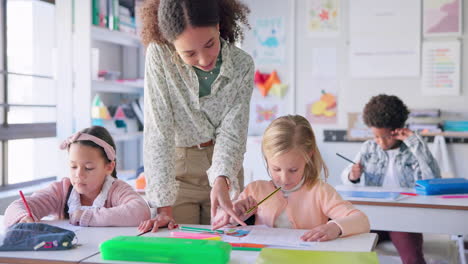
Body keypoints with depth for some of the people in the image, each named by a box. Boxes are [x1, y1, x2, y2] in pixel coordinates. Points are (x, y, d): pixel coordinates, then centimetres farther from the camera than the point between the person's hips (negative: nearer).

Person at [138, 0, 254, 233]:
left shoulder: (242, 65, -16)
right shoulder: (158, 55, -23)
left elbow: (232, 131, -16)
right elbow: (158, 130, -24)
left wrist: (221, 181, -36)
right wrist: (163, 207, -27)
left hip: (223, 166, 2)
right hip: (177, 165, -1)